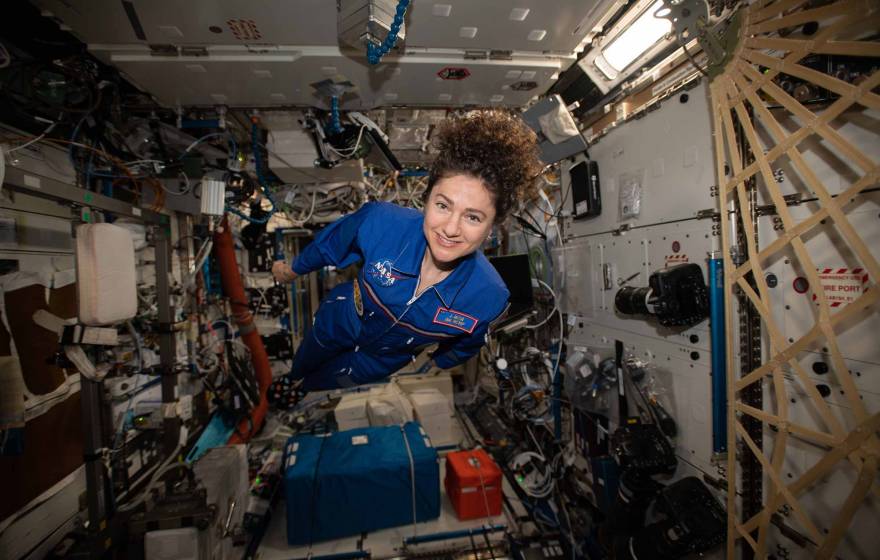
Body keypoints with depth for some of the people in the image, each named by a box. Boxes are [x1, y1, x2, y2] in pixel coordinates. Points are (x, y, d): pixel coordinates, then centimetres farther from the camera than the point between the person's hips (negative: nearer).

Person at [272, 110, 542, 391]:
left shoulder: (489, 297, -36)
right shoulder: (379, 221, -37)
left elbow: (464, 346, -10)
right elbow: (328, 244, -12)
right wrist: (293, 269, 7)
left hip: (385, 358, -1)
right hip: (339, 322, 1)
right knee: (298, 369, 33)